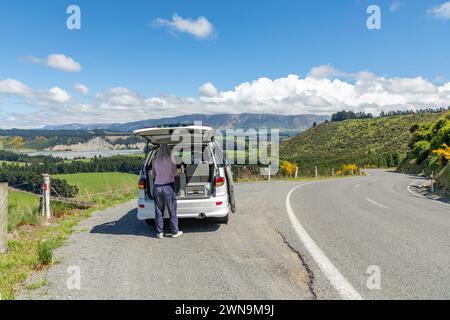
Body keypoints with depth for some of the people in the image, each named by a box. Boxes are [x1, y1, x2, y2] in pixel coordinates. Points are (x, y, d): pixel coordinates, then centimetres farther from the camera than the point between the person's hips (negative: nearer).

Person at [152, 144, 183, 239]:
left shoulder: (155, 161, 2)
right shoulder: (171, 160, -6)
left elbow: (153, 175, 9)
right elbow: (175, 173, -4)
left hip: (157, 187, 2)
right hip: (169, 186, -2)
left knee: (159, 211, 11)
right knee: (172, 210, 7)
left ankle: (160, 233, 15)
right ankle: (175, 232, 14)